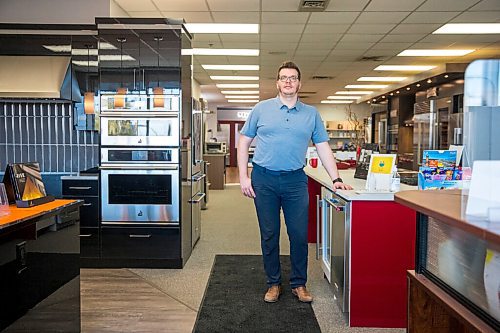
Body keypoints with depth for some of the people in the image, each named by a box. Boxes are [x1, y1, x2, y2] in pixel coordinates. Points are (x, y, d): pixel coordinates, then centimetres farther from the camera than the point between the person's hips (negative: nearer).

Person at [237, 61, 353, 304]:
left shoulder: (311, 114, 8)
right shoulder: (262, 109, 4)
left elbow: (323, 147, 10)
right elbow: (244, 142, 5)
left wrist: (336, 179, 2)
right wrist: (243, 177, -2)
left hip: (295, 180, 1)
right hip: (264, 179, 0)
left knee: (299, 235, 4)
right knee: (269, 235, 8)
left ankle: (299, 284, 22)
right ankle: (273, 283, 24)